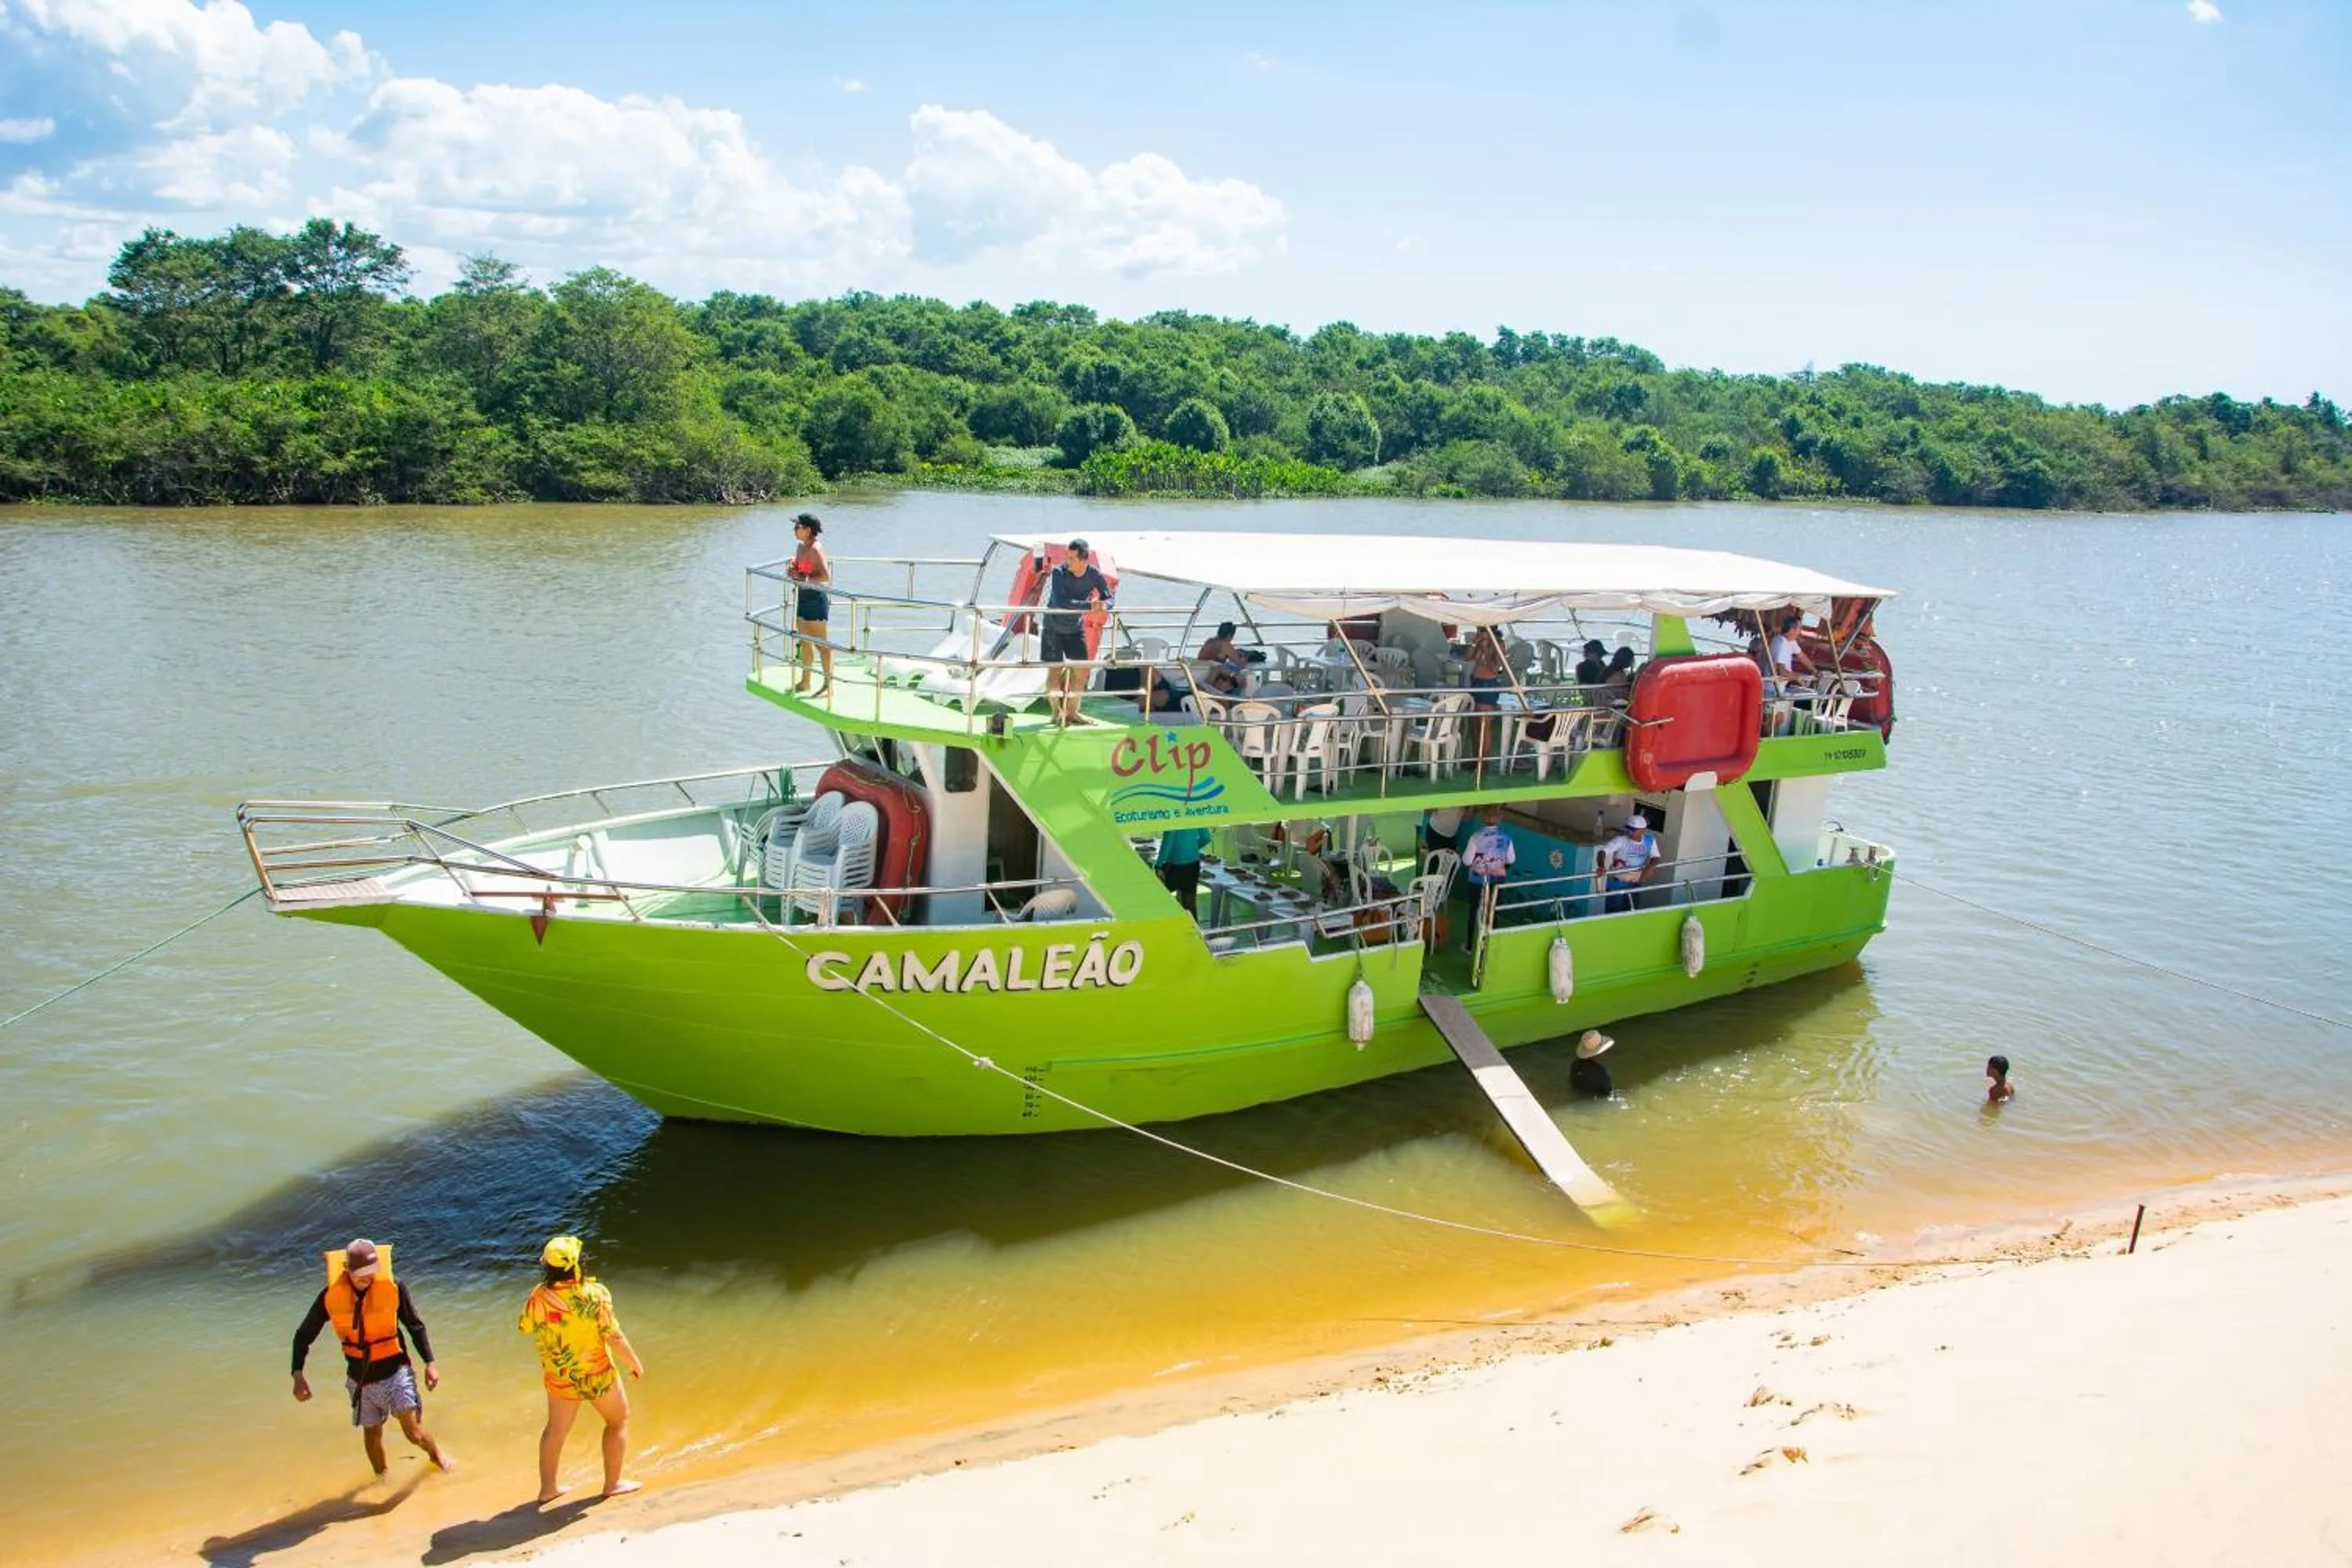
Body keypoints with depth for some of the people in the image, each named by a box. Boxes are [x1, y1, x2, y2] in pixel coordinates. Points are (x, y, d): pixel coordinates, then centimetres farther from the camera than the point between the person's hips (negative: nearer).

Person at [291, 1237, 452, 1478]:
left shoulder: (393, 1287, -16)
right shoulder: (331, 1296, -13)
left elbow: (416, 1326, -4)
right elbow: (303, 1336, -2)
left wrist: (430, 1363, -9)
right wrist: (298, 1375, -13)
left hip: (395, 1371, -2)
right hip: (361, 1379, 2)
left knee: (413, 1432, -10)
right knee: (372, 1433, 16)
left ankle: (436, 1453, 23)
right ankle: (381, 1478, 44)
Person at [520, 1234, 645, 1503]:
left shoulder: (540, 1297, -17)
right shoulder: (594, 1294, -27)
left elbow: (524, 1327, 2)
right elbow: (614, 1336, -22)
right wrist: (635, 1363, -8)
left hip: (559, 1377, 4)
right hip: (598, 1375, -3)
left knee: (556, 1429, 24)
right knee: (619, 1420, 20)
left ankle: (547, 1488, 36)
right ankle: (612, 1483, 28)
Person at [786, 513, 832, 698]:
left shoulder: (815, 549, -17)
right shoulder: (800, 546, 10)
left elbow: (826, 576, -25)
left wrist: (803, 579, -23)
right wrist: (791, 570, 4)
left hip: (816, 597, -10)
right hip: (802, 597, 10)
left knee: (822, 644, -2)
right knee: (805, 642, 18)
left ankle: (828, 684, 5)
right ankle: (805, 681, 28)